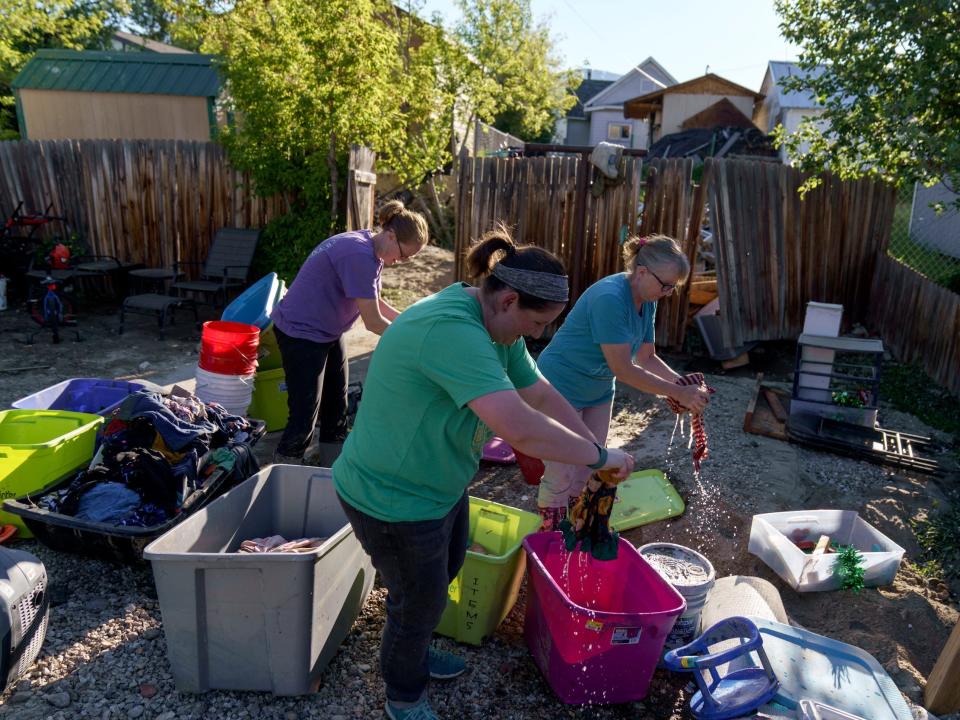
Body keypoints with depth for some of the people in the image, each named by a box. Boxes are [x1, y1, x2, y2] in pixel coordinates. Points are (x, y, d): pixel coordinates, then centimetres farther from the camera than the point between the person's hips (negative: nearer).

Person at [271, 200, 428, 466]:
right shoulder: (359, 255, -28)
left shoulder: (371, 250, 1)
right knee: (304, 416, -7)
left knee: (336, 409, 14)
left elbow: (375, 302, 13)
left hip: (329, 333, 10)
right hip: (301, 333, -10)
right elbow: (373, 322, -25)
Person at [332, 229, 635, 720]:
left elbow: (542, 395, 4)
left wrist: (598, 454, -1)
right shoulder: (452, 330, -36)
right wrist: (598, 455, -28)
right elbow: (522, 430, -43)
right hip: (394, 499, -9)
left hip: (441, 484, 9)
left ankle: (412, 652, 57)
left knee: (442, 575, 29)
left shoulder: (496, 329, -3)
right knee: (419, 602, 13)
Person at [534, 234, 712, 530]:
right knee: (560, 477, -1)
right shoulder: (609, 298, -30)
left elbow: (647, 358, 3)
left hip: (598, 393, 9)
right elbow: (623, 370, -29)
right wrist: (678, 393, -25)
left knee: (588, 473, 16)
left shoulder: (646, 302, -3)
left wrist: (682, 382, -13)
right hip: (561, 391, -8)